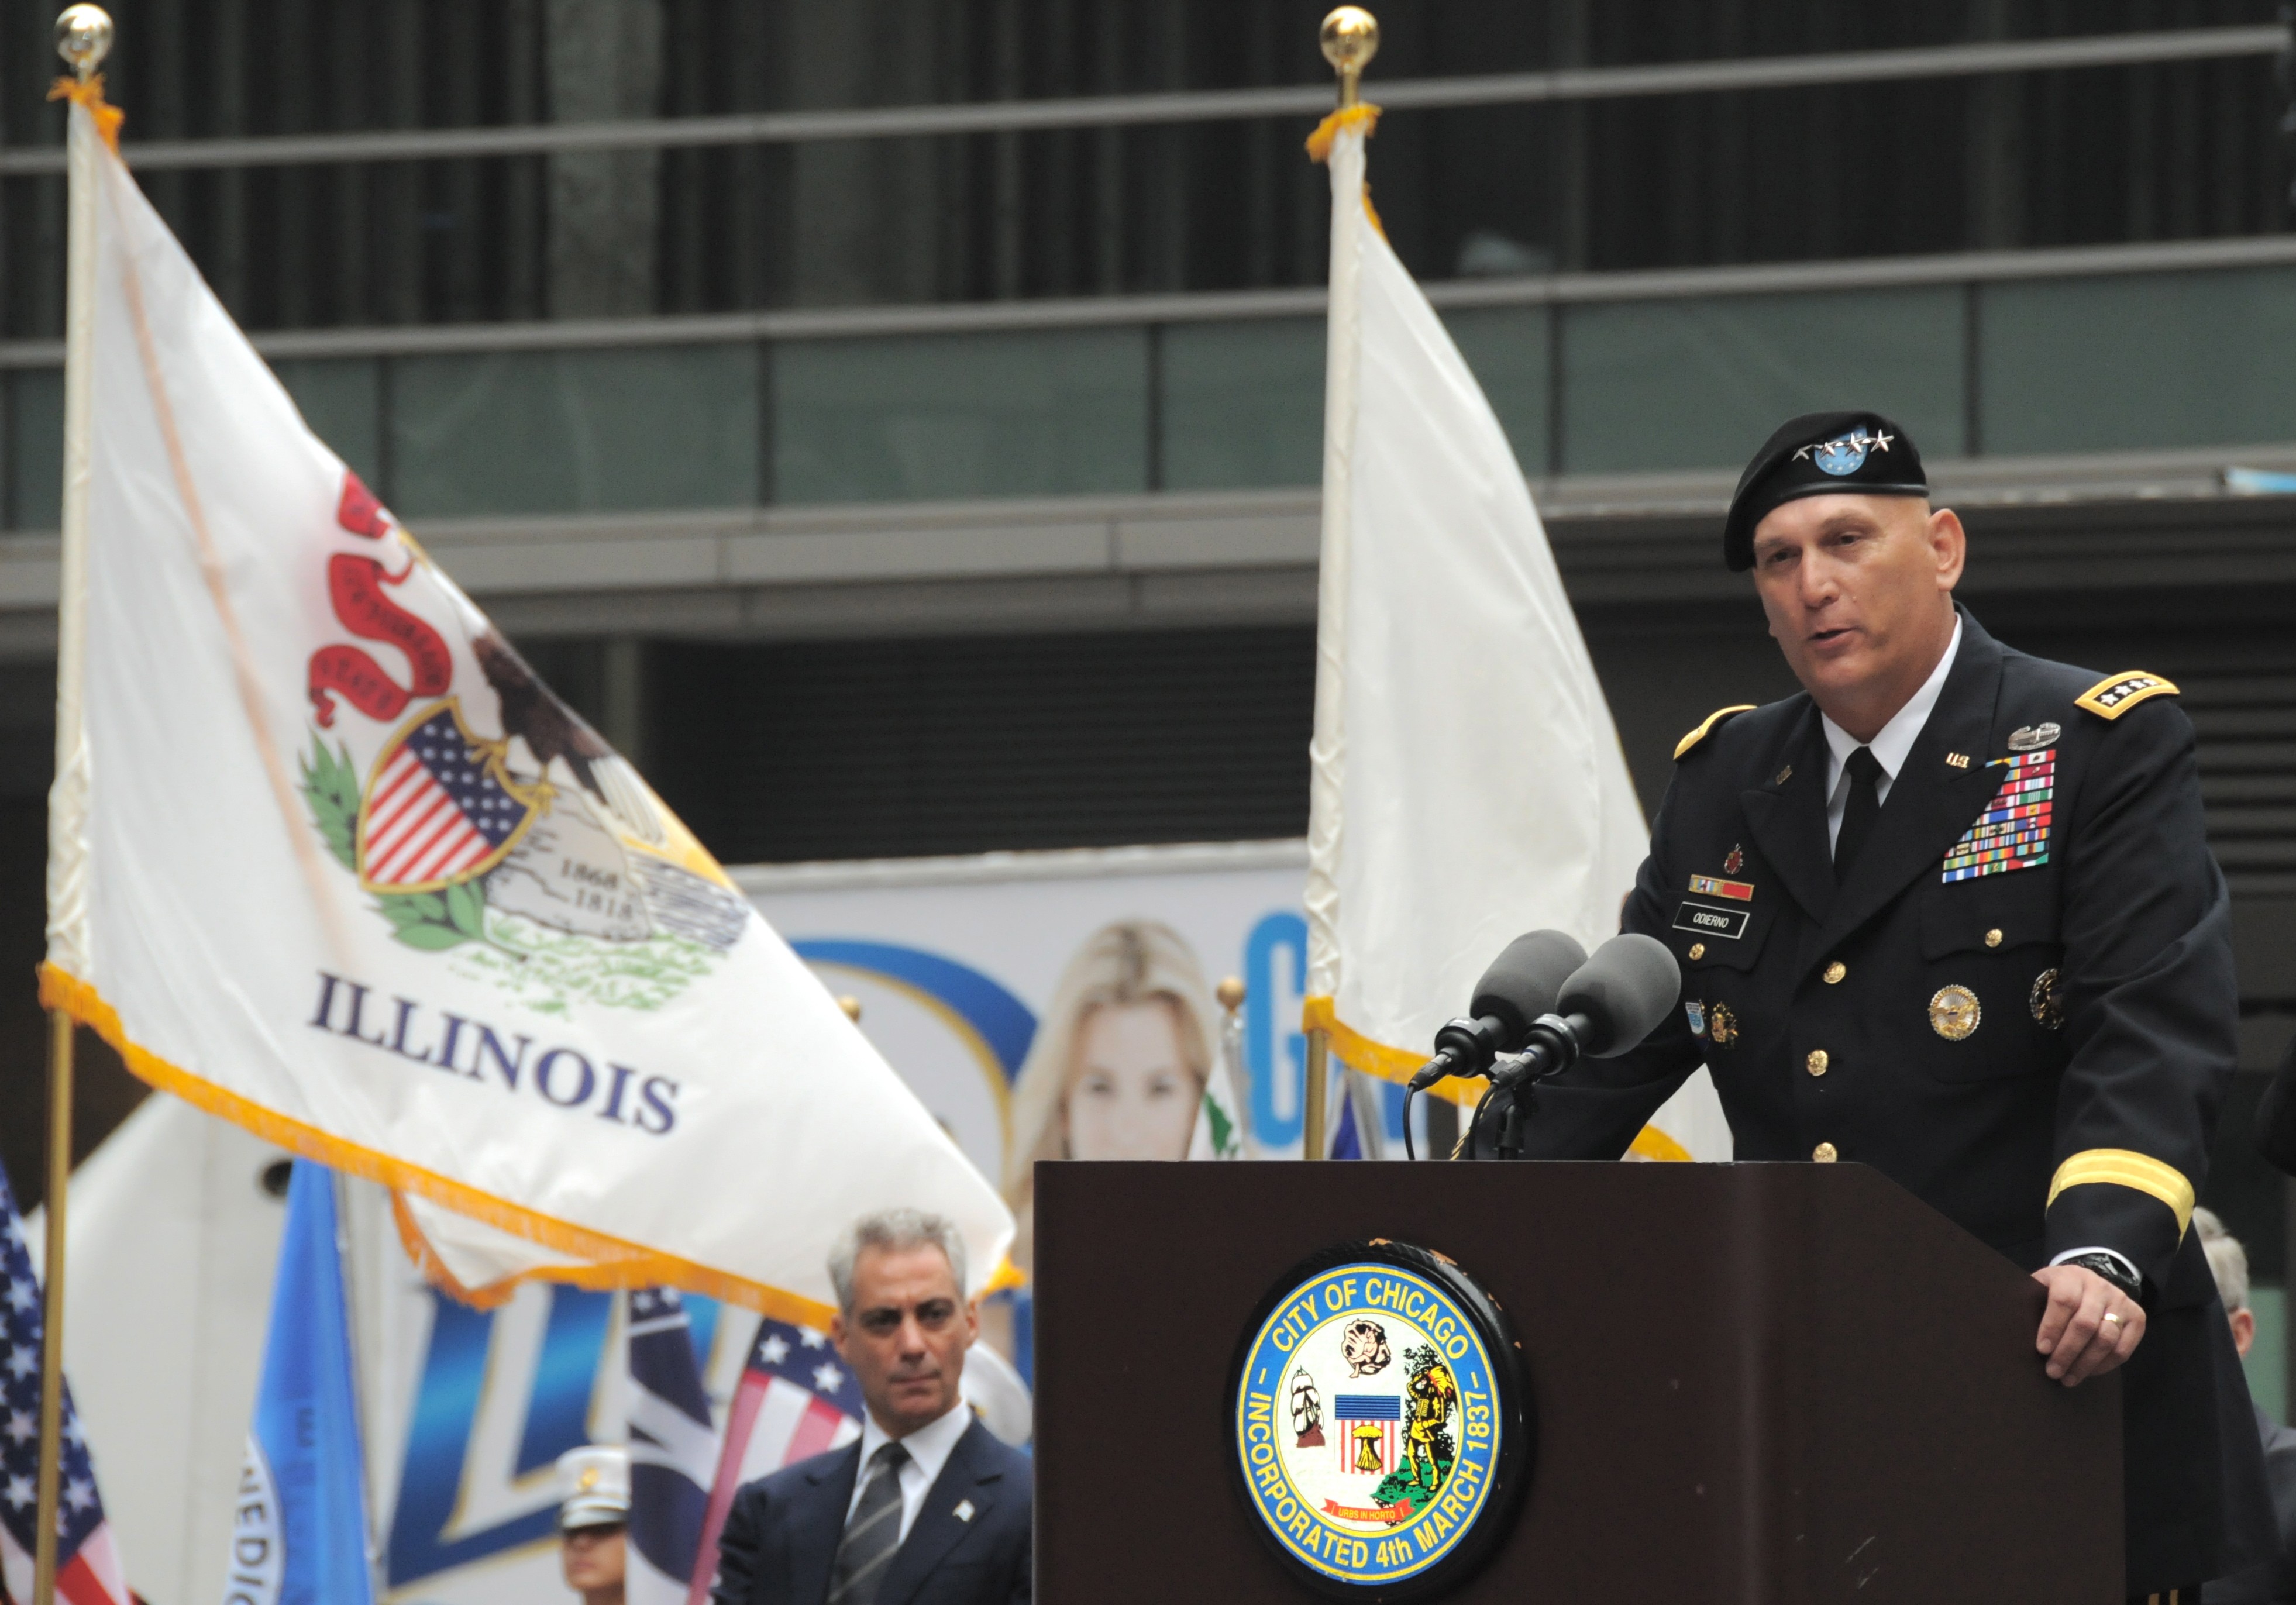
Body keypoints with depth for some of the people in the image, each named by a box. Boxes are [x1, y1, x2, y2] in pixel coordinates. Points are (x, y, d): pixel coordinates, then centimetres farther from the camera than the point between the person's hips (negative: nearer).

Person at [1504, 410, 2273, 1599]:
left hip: (2059, 1385, -4)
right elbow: (1613, 1044, 13)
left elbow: (2155, 1026, -14)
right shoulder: (1720, 784, 14)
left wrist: (2106, 1245, -31)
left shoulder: (2102, 746, -3)